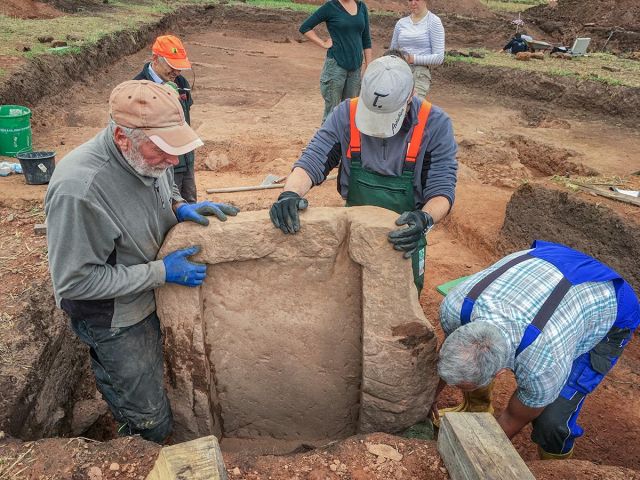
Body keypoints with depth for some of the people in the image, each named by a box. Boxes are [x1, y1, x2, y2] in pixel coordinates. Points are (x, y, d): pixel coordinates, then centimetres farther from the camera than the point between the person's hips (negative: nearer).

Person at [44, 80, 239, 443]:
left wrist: (181, 207, -13)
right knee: (152, 421, 8)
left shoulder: (149, 155, -13)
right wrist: (160, 272, -26)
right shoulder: (79, 190, -35)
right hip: (116, 321, -7)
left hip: (152, 297, 7)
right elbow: (75, 282, -27)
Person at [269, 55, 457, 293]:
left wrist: (426, 219, -40)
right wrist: (290, 193, -38)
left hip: (404, 234, -1)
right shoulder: (346, 114, -16)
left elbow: (442, 189, -19)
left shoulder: (435, 124, -20)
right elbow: (313, 161, -17)